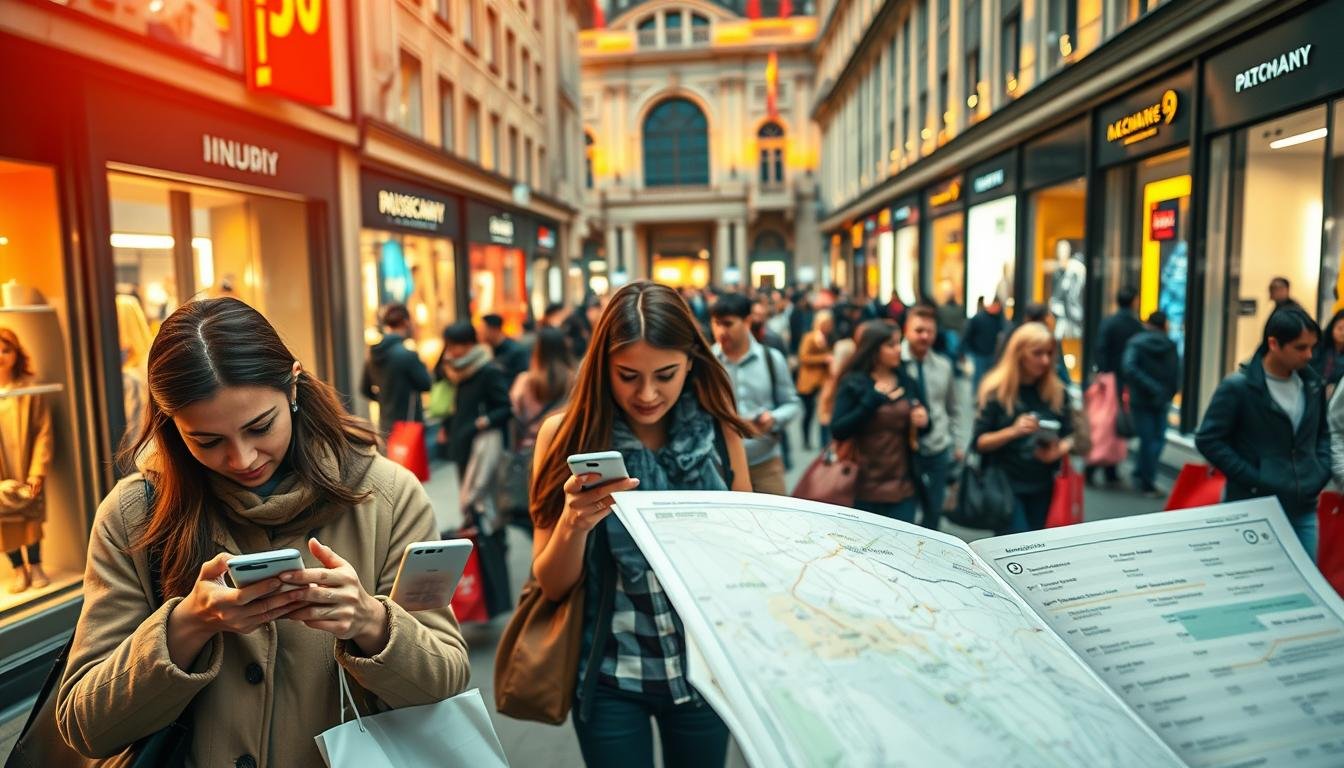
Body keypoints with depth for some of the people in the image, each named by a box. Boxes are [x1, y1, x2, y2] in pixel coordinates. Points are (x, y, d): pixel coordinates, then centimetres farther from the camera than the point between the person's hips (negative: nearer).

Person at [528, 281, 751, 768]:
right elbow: (553, 586, -8)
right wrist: (574, 523, -27)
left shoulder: (718, 431, -8)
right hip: (610, 676, -1)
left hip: (704, 668, 2)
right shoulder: (567, 433, -12)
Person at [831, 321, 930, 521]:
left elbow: (917, 429, 20)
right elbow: (837, 430, -15)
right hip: (864, 488, -4)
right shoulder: (853, 383, -6)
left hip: (903, 487, 4)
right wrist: (872, 400, -20)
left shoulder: (907, 382, 8)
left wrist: (923, 420, -4)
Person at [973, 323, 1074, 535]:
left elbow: (1069, 436, 9)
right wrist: (1012, 431, -25)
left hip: (1043, 487, 4)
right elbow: (980, 442, -9)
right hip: (1006, 486, -4)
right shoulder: (997, 392, -8)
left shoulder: (1057, 391, 3)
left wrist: (1058, 451, -13)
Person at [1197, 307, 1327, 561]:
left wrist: (1321, 472, 6)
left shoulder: (1313, 384, 7)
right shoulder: (1238, 386, -11)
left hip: (1303, 509, 6)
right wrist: (1254, 480, -14)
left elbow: (1322, 433, 22)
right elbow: (1208, 440, -11)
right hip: (1255, 509, -5)